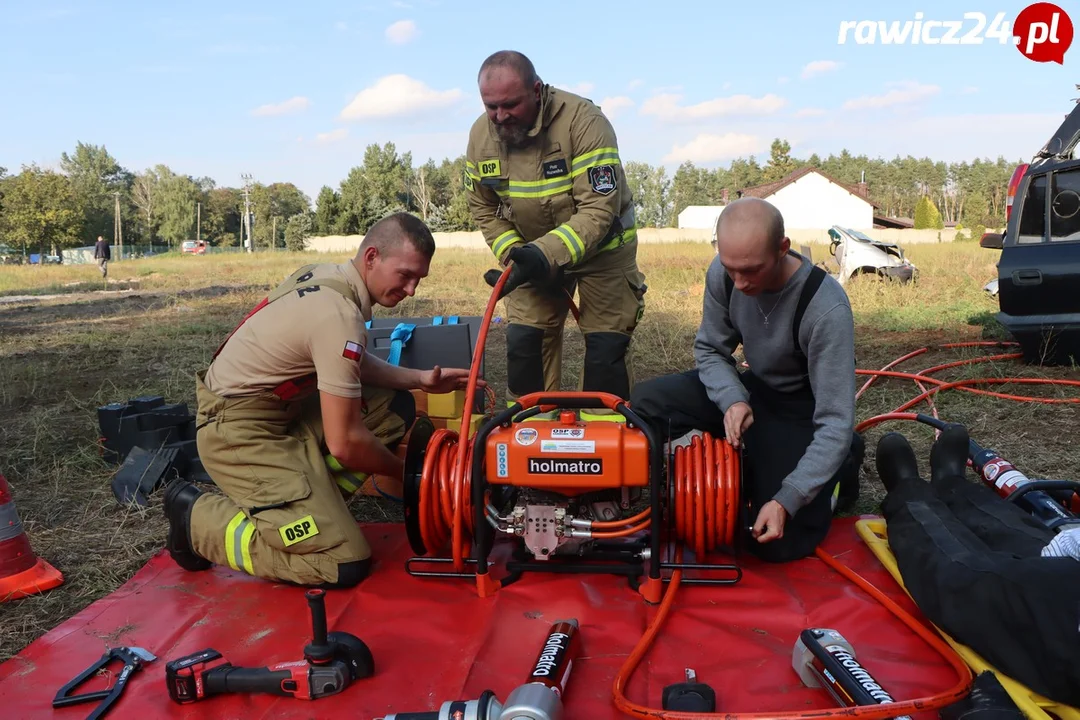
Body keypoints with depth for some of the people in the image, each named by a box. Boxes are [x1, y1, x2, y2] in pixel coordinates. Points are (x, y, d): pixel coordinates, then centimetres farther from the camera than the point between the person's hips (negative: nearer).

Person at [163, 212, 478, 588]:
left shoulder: (327, 275, 2)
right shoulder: (340, 314, -26)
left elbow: (355, 364, 17)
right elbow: (345, 443, -22)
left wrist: (418, 378, 3)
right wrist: (405, 471, -4)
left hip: (276, 407, 10)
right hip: (239, 432, -10)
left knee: (395, 408, 6)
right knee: (344, 565, -13)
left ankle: (316, 496, 7)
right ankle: (197, 517, 0)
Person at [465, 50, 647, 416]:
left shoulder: (584, 121, -29)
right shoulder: (481, 134, -12)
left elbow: (599, 211, -32)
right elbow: (484, 209, 0)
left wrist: (545, 256, -42)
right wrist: (514, 256, -15)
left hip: (602, 246, -4)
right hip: (534, 252, 4)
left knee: (606, 347, -6)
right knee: (523, 341, 0)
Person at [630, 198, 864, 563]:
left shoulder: (827, 309, -33)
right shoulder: (723, 274, -18)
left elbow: (836, 421, -29)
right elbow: (709, 350, -4)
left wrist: (786, 501, -34)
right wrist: (733, 399, -25)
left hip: (804, 408, -5)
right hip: (754, 388, 5)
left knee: (776, 544, -12)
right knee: (647, 402, -13)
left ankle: (841, 462, 15)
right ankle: (756, 470, 3)